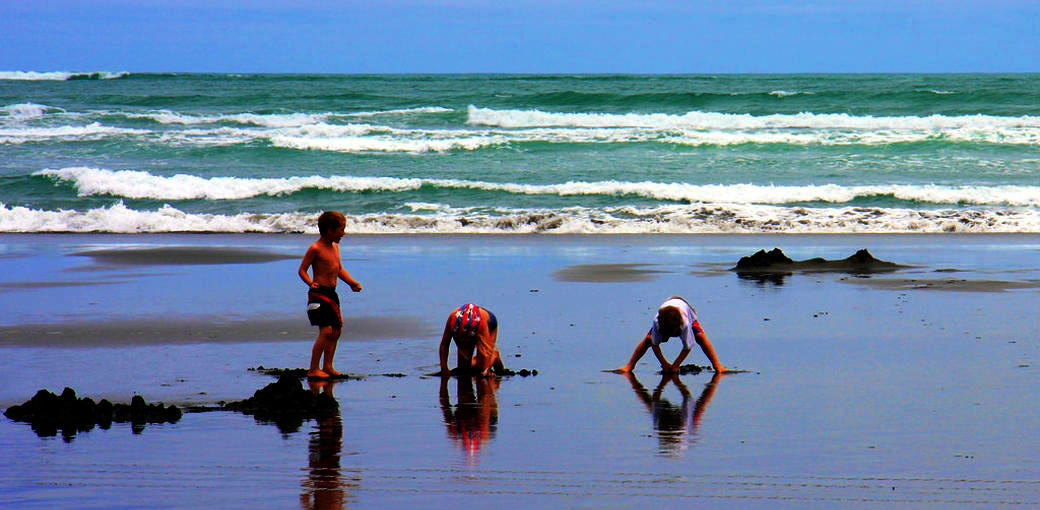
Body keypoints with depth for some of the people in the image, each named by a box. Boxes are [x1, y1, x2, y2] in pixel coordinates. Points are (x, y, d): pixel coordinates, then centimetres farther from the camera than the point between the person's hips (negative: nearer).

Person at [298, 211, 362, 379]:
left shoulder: (335, 247, 14)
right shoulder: (315, 248, -12)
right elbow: (302, 269, -12)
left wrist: (352, 282, 13)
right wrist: (311, 283, -28)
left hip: (331, 294, 9)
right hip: (319, 294, -9)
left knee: (336, 331, 12)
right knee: (326, 331, -15)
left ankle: (327, 367, 23)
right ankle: (313, 370, -11)